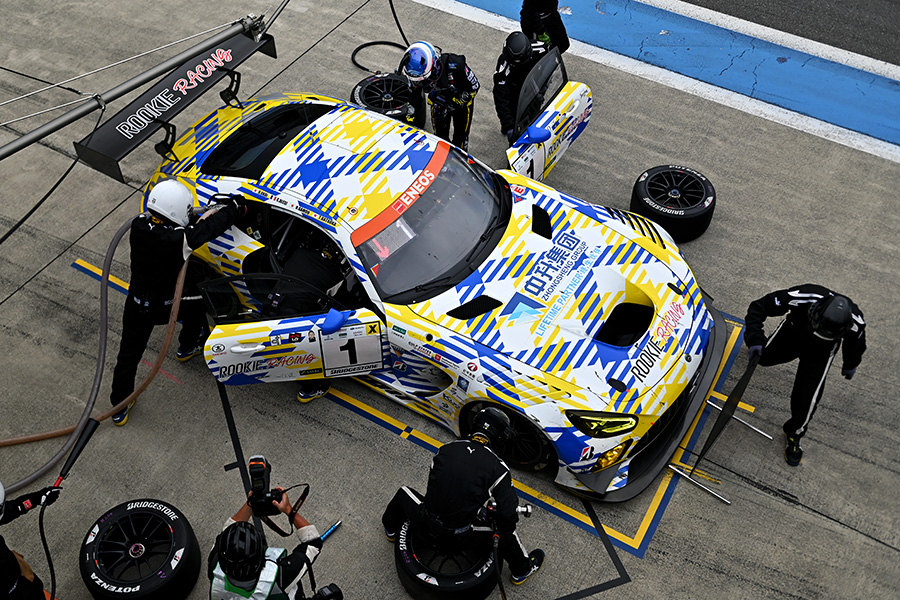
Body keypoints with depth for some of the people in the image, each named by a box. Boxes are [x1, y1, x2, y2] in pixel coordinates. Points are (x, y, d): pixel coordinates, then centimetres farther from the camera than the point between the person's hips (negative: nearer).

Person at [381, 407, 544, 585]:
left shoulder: (445, 449, -5)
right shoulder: (498, 467, -15)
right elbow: (508, 512, -13)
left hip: (427, 523, 3)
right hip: (460, 533, -3)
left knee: (404, 492, 32)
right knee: (507, 528, 17)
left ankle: (390, 529, 54)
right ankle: (521, 571, 32)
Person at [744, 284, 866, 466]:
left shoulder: (856, 324, -35)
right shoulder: (799, 298, -42)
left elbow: (855, 344, -8)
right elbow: (758, 306, -28)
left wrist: (850, 365, 12)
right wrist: (755, 339, -39)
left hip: (821, 350, -1)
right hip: (793, 331, 1)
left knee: (806, 398, -10)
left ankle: (794, 434, 20)